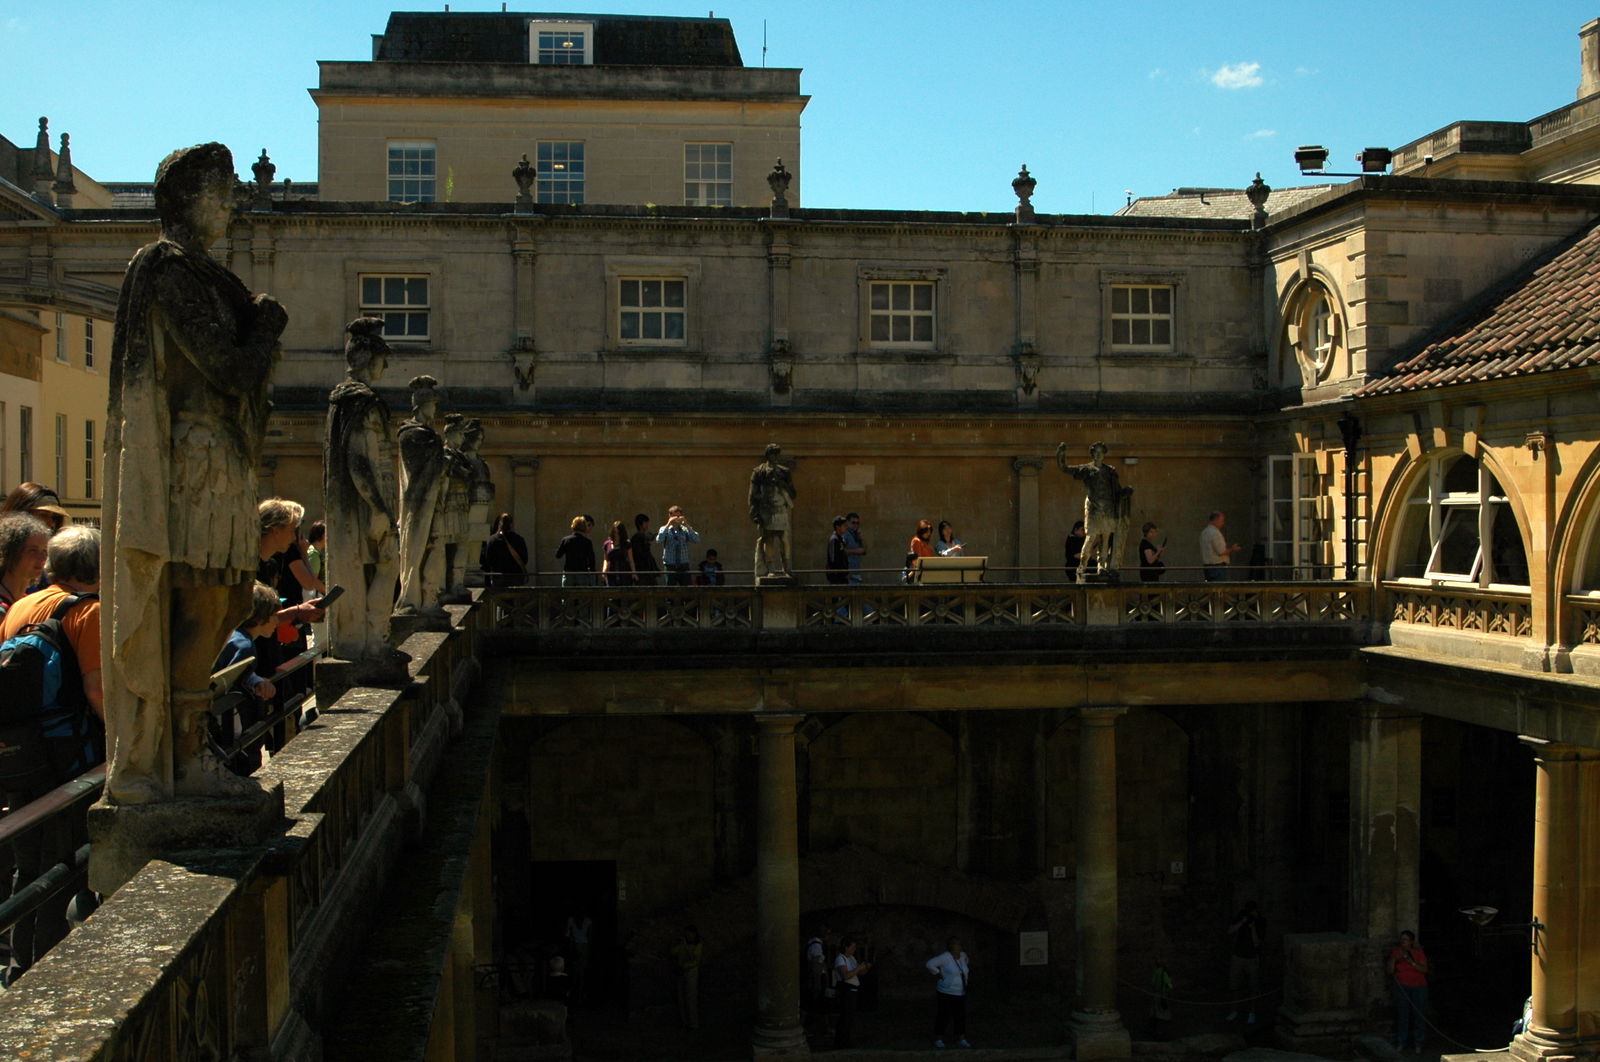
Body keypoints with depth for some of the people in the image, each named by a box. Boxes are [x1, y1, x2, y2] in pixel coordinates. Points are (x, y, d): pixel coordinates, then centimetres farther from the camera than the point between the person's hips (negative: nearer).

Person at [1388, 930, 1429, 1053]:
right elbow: (1390, 971, -1)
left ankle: (1417, 1045, 7)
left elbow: (1424, 969, -8)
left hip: (1419, 986, 0)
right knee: (1402, 1014, -4)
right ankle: (1400, 1043, 5)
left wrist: (1411, 962, -19)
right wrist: (1394, 959, -15)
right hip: (1402, 986, 0)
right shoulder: (1396, 951, 3)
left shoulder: (1418, 952, 1)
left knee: (1419, 1015, -2)